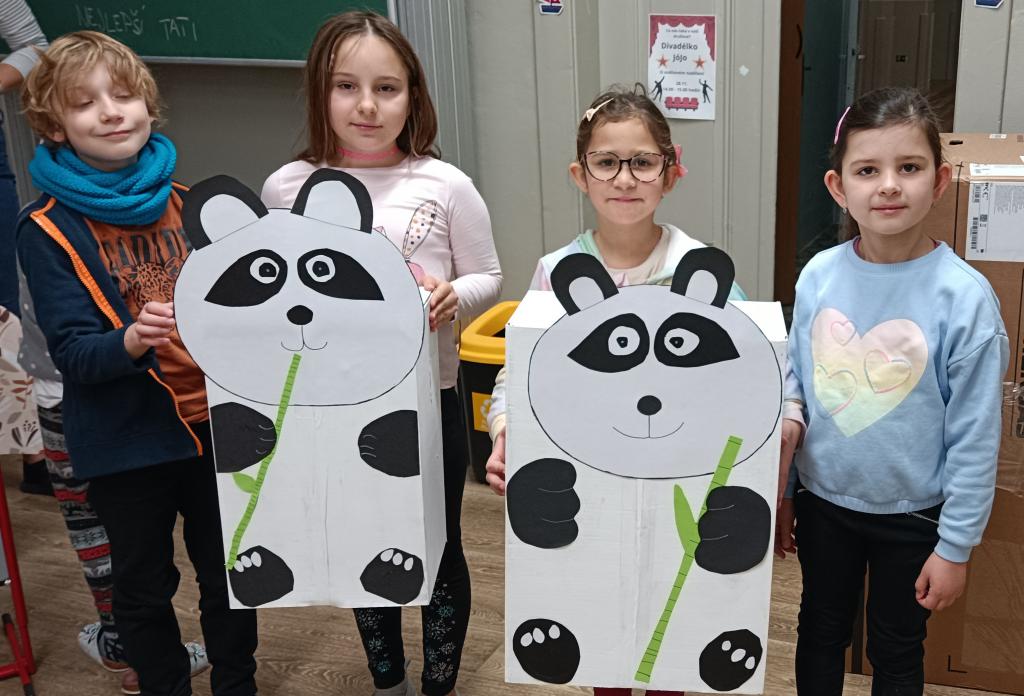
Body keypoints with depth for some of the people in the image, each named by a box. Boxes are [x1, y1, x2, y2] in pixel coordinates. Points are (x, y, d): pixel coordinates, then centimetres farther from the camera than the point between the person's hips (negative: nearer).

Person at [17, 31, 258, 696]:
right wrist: (132, 342, -33)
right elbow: (73, 352, -15)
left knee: (231, 576, 17)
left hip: (215, 423, 3)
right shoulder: (47, 230, -9)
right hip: (126, 441, -3)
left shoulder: (190, 202, 2)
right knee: (145, 588, 13)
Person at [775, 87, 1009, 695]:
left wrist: (956, 546, -9)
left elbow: (975, 438, -14)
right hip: (822, 501, 3)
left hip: (911, 514, -3)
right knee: (820, 634, 22)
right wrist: (780, 492, 7)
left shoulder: (964, 296, -20)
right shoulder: (819, 276, -10)